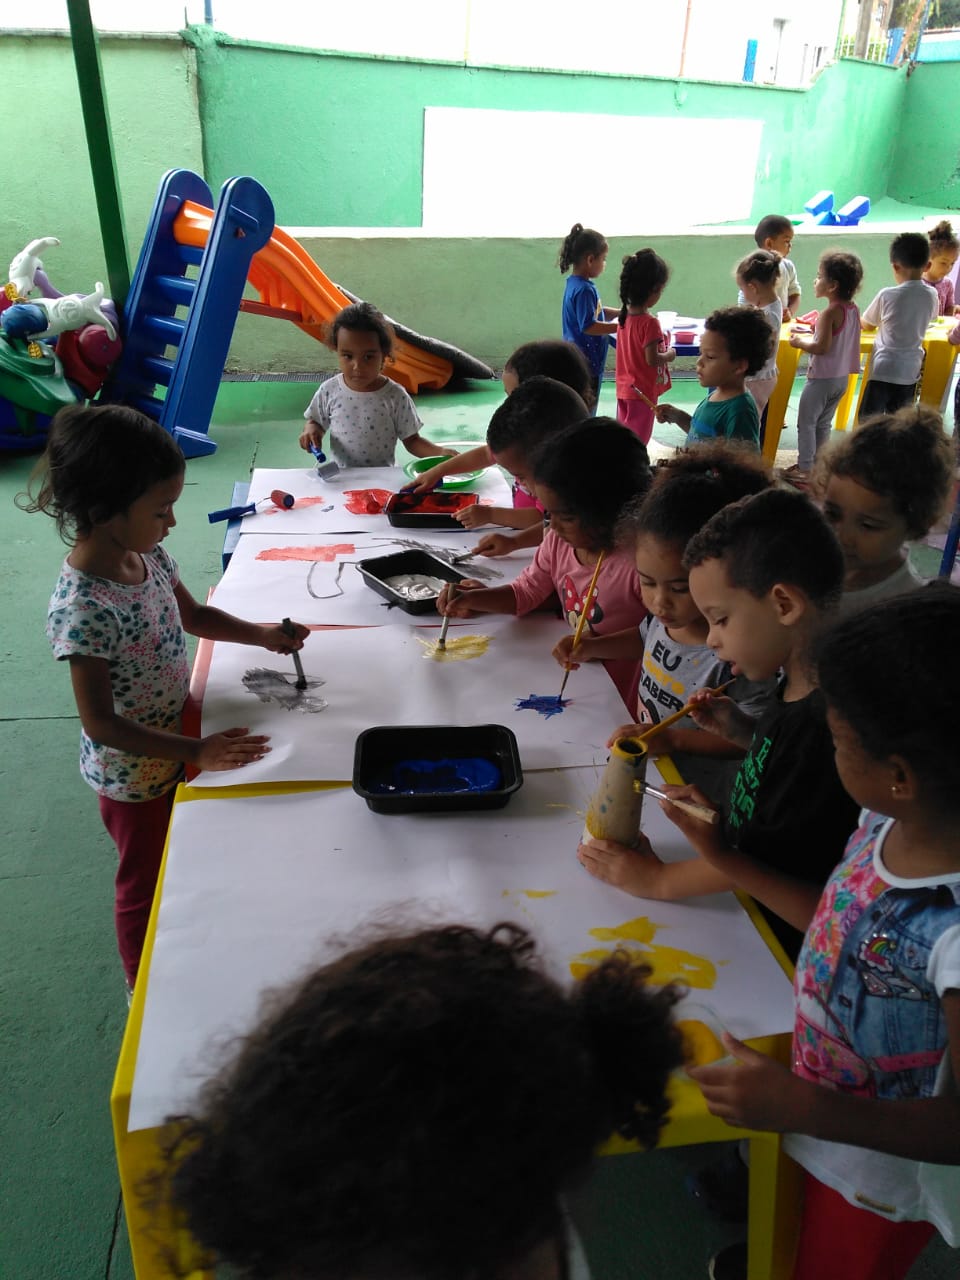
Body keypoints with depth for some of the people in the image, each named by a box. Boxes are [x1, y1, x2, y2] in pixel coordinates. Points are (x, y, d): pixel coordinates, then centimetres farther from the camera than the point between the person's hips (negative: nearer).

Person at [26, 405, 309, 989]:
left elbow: (193, 614, 9)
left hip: (175, 751, 7)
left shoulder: (147, 554, -10)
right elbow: (102, 726, -28)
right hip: (134, 774, -7)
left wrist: (261, 634, -5)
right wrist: (199, 751, -29)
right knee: (148, 886, 16)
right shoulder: (83, 608, -34)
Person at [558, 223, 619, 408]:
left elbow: (596, 312, 20)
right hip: (586, 363, -10)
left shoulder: (576, 284, 9)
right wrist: (620, 326, -20)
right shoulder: (583, 289, -21)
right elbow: (588, 326, -25)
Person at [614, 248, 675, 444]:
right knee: (637, 440, 2)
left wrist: (659, 339, 9)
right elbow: (652, 359, -23)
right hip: (643, 391, -8)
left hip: (624, 388, 8)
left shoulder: (625, 314, 1)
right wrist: (670, 355, -6)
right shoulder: (650, 322, -23)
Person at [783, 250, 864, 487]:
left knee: (806, 423, 2)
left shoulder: (830, 312, -21)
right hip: (842, 377, 8)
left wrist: (800, 342, -11)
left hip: (822, 378, -8)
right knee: (823, 423, 18)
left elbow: (822, 347, -25)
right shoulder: (853, 309, 4)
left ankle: (805, 471, 6)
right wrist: (810, 335, 10)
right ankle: (816, 464, 27)